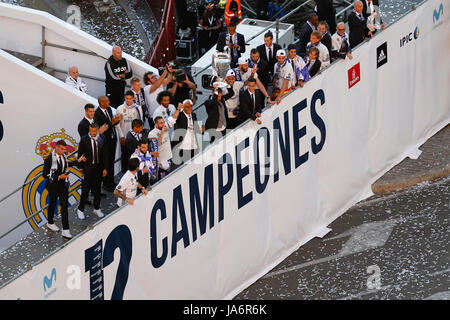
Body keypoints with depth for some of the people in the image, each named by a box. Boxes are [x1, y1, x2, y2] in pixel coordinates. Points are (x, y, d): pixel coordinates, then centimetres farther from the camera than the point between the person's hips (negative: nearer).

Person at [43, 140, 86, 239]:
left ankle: (65, 230, -2)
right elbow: (45, 175, -19)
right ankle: (50, 223, 44)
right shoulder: (49, 159, -22)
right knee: (52, 204, 18)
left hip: (63, 184, 4)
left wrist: (77, 161, 20)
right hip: (53, 185, -4)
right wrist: (59, 177, -24)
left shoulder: (63, 155, -4)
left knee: (64, 206, -1)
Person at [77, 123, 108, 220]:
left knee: (97, 188, 12)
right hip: (88, 167, -3)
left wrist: (105, 168, 2)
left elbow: (105, 154, 5)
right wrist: (80, 167, -5)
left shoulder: (101, 140, 0)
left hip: (99, 167, 3)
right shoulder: (84, 140, -8)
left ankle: (97, 208, 27)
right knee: (85, 189, -3)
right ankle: (80, 210, 9)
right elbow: (80, 154, -2)